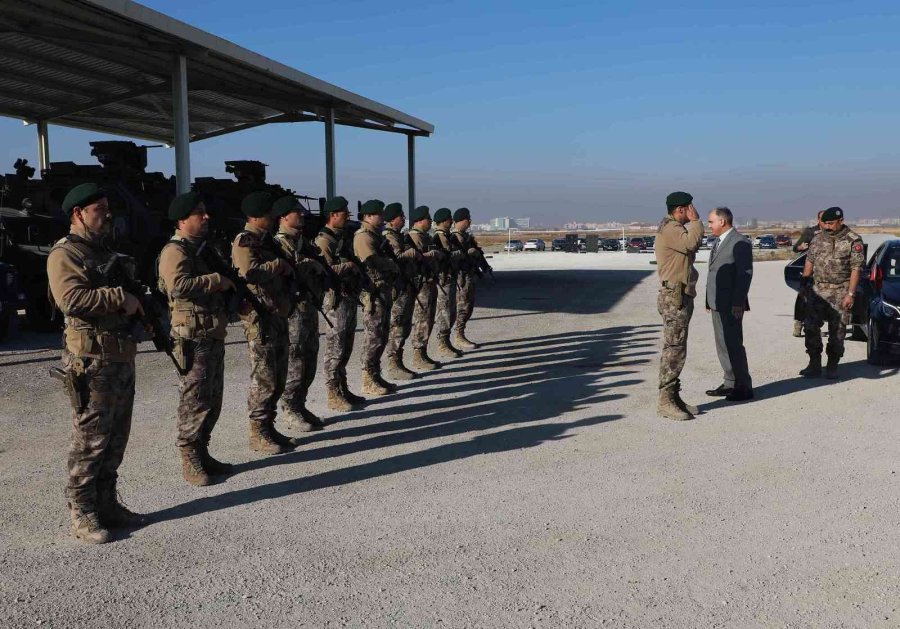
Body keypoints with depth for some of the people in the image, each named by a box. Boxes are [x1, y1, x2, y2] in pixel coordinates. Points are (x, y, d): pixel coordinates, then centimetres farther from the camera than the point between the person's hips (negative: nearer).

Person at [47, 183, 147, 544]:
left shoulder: (103, 253, 20)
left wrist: (139, 307, 15)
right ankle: (81, 514, 8)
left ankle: (106, 504, 24)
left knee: (115, 439, 14)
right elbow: (71, 298, -26)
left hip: (122, 358, 9)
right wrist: (121, 298, -21)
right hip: (92, 361, -9)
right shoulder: (64, 254, -9)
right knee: (90, 440, -2)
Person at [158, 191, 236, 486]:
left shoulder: (201, 248, 18)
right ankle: (190, 461, 7)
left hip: (214, 335, 9)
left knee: (213, 400, 14)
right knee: (195, 401, -3)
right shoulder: (175, 250, -12)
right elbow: (179, 285, -30)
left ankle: (202, 453, 25)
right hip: (194, 338, -9)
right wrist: (217, 280, -23)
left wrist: (231, 286, 12)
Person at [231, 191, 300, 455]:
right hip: (260, 317, -9)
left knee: (278, 377, 12)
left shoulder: (266, 239, 18)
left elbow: (281, 272, 22)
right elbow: (250, 273, -25)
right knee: (264, 378, -5)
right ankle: (258, 434, 4)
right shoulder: (244, 241, -10)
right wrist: (279, 264, -12)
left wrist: (289, 269, 1)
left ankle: (269, 428, 21)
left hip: (278, 315, 9)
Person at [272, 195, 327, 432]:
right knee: (294, 363, -4)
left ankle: (300, 406, 22)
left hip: (311, 307, 9)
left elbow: (317, 269, 19)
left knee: (309, 361, 12)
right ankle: (290, 411, 6)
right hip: (294, 309, -9)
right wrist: (308, 266, -16)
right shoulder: (278, 243, -9)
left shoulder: (303, 241, 17)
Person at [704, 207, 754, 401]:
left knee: (733, 344, -5)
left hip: (731, 304, -9)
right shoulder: (717, 241, 17)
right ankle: (730, 383, 21)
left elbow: (745, 274, -15)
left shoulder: (740, 242, -10)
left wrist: (738, 303, -19)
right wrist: (709, 299, 12)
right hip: (717, 303, 9)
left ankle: (744, 387, 4)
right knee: (722, 344, 12)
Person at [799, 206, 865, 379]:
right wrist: (804, 284, 6)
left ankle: (832, 366, 13)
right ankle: (815, 364, 9)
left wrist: (850, 294, -14)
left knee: (837, 331, 2)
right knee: (810, 327, -1)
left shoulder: (853, 241, -5)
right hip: (817, 290, 4)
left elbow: (856, 269, -8)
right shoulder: (818, 238, 8)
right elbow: (809, 261, 13)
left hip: (840, 292, -4)